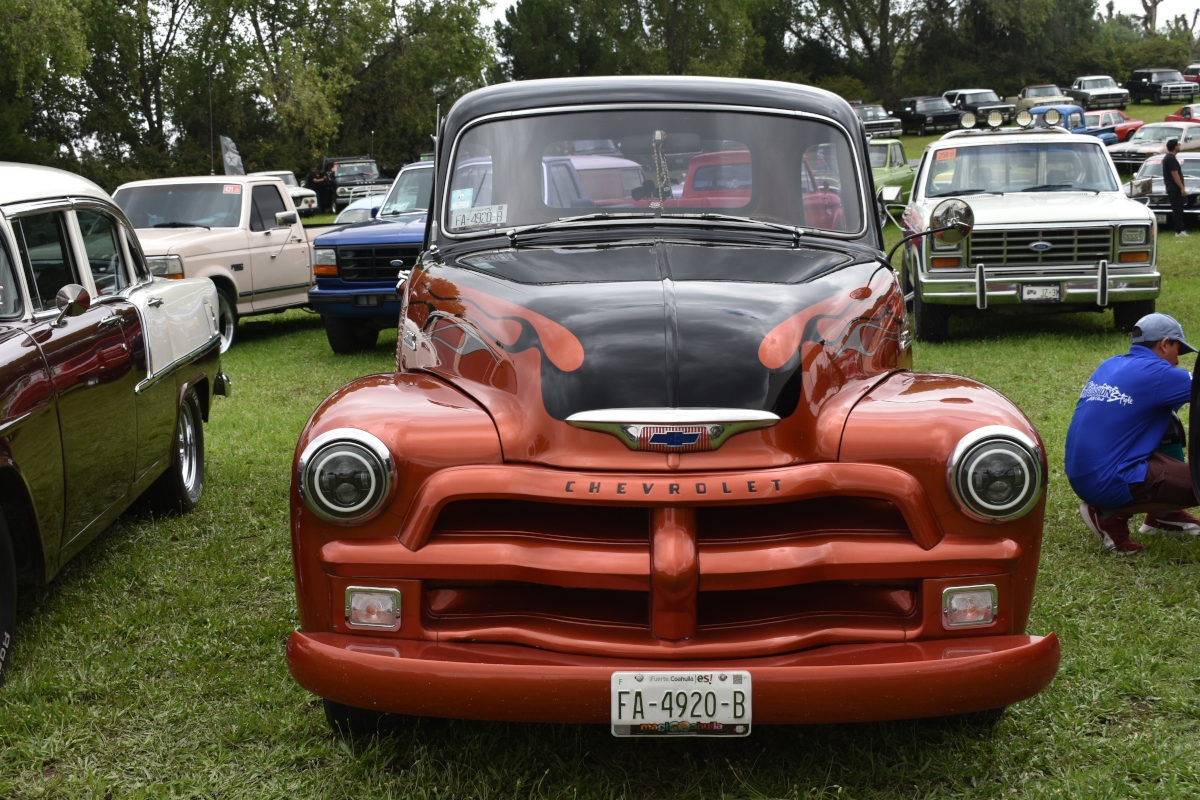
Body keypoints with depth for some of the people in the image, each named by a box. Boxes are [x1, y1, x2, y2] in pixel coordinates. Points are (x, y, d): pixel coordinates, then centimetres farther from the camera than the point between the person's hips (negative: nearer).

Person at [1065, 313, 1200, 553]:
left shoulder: (1111, 365, 13)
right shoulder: (1154, 372, -12)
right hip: (1108, 484, -9)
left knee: (1168, 424, 21)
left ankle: (1163, 514, 27)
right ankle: (1110, 514, -3)